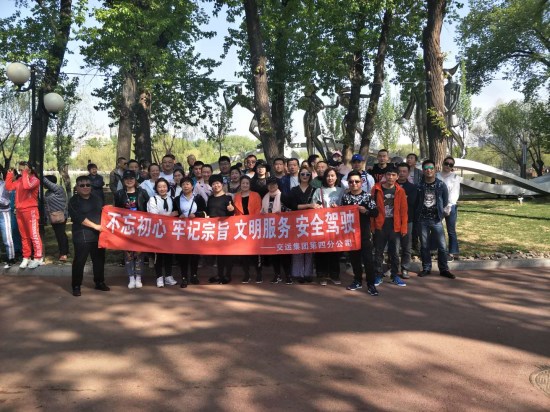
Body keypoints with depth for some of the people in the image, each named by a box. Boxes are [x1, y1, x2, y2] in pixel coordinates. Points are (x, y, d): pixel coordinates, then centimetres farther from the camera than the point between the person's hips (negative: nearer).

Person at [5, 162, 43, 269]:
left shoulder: (34, 179, -9)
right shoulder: (19, 180, 14)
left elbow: (26, 186, -27)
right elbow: (9, 187, 11)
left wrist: (25, 173, -18)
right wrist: (10, 174, 8)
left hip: (30, 210, -7)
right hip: (19, 211, 7)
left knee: (34, 235, -5)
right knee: (24, 236, 11)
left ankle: (38, 258, 0)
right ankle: (26, 258, 17)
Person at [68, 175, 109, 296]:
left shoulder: (96, 199, 14)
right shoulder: (74, 201, -4)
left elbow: (102, 213, 22)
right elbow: (79, 218, -15)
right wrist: (95, 226, -19)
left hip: (98, 235, 5)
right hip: (82, 237, -5)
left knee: (99, 260, 11)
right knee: (79, 261, -3)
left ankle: (100, 283, 24)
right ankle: (76, 286, 7)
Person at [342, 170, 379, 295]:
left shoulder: (367, 196, -3)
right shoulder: (345, 197, 4)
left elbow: (375, 213, -5)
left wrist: (366, 211, -20)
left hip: (364, 231, -3)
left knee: (368, 258, -4)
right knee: (354, 257, 12)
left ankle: (371, 284, 4)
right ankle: (358, 281, 26)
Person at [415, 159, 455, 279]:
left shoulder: (441, 185, 0)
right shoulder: (419, 186, 0)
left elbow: (445, 201, 10)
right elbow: (415, 202, 8)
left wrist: (440, 212, 9)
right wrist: (416, 216, 6)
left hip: (436, 219, 0)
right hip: (422, 220, 1)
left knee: (442, 245, -1)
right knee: (424, 245, 8)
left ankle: (444, 269, 11)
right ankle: (426, 268, 19)